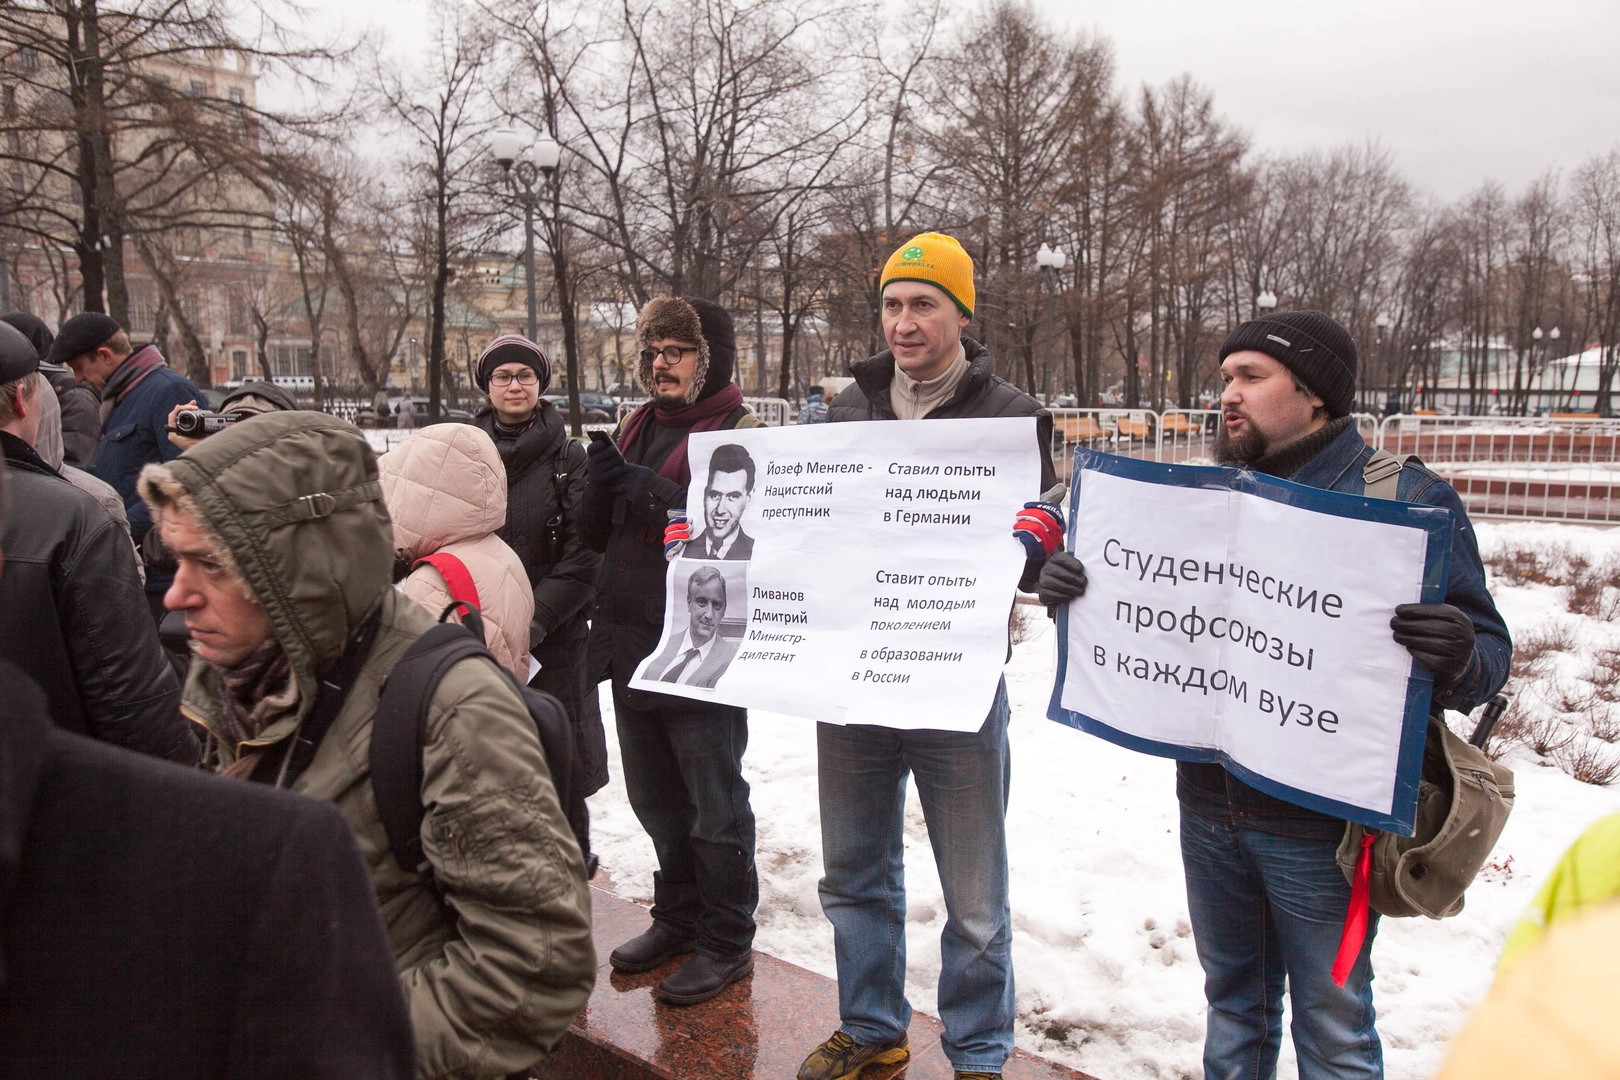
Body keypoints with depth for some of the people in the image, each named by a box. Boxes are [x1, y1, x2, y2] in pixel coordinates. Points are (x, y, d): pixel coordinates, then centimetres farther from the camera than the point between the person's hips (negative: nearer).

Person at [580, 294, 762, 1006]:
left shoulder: (740, 433, -11)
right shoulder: (638, 427, 11)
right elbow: (596, 535, 11)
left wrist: (654, 495, -24)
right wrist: (602, 485, -10)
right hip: (632, 646, 8)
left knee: (714, 809, 7)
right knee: (656, 801, 21)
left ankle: (727, 941, 24)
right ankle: (678, 917, 39)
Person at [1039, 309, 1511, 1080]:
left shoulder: (1408, 500, -9)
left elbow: (1490, 654, -11)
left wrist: (1458, 658, -34)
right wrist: (1075, 588, -9)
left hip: (1322, 825, -4)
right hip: (1210, 806, 5)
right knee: (1232, 1001, 22)